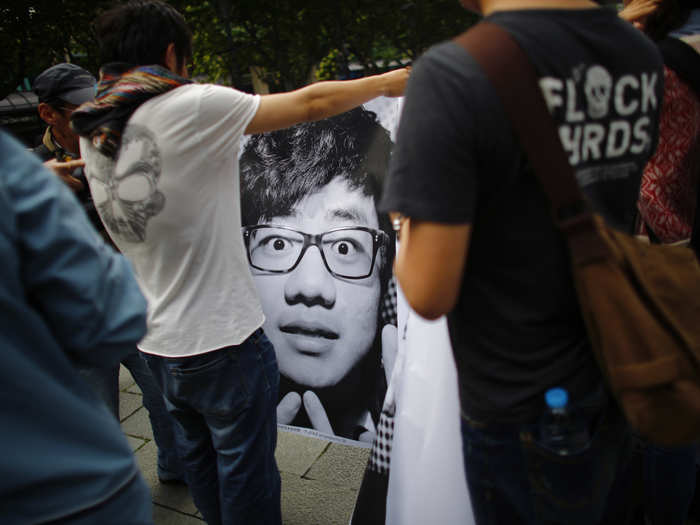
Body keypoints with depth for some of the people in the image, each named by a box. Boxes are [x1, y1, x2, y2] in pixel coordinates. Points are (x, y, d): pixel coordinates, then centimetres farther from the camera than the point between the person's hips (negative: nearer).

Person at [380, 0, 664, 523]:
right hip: (621, 388, 7)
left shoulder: (452, 74, -26)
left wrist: (407, 226, -4)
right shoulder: (643, 57, -3)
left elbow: (430, 294, -25)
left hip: (525, 414, -6)